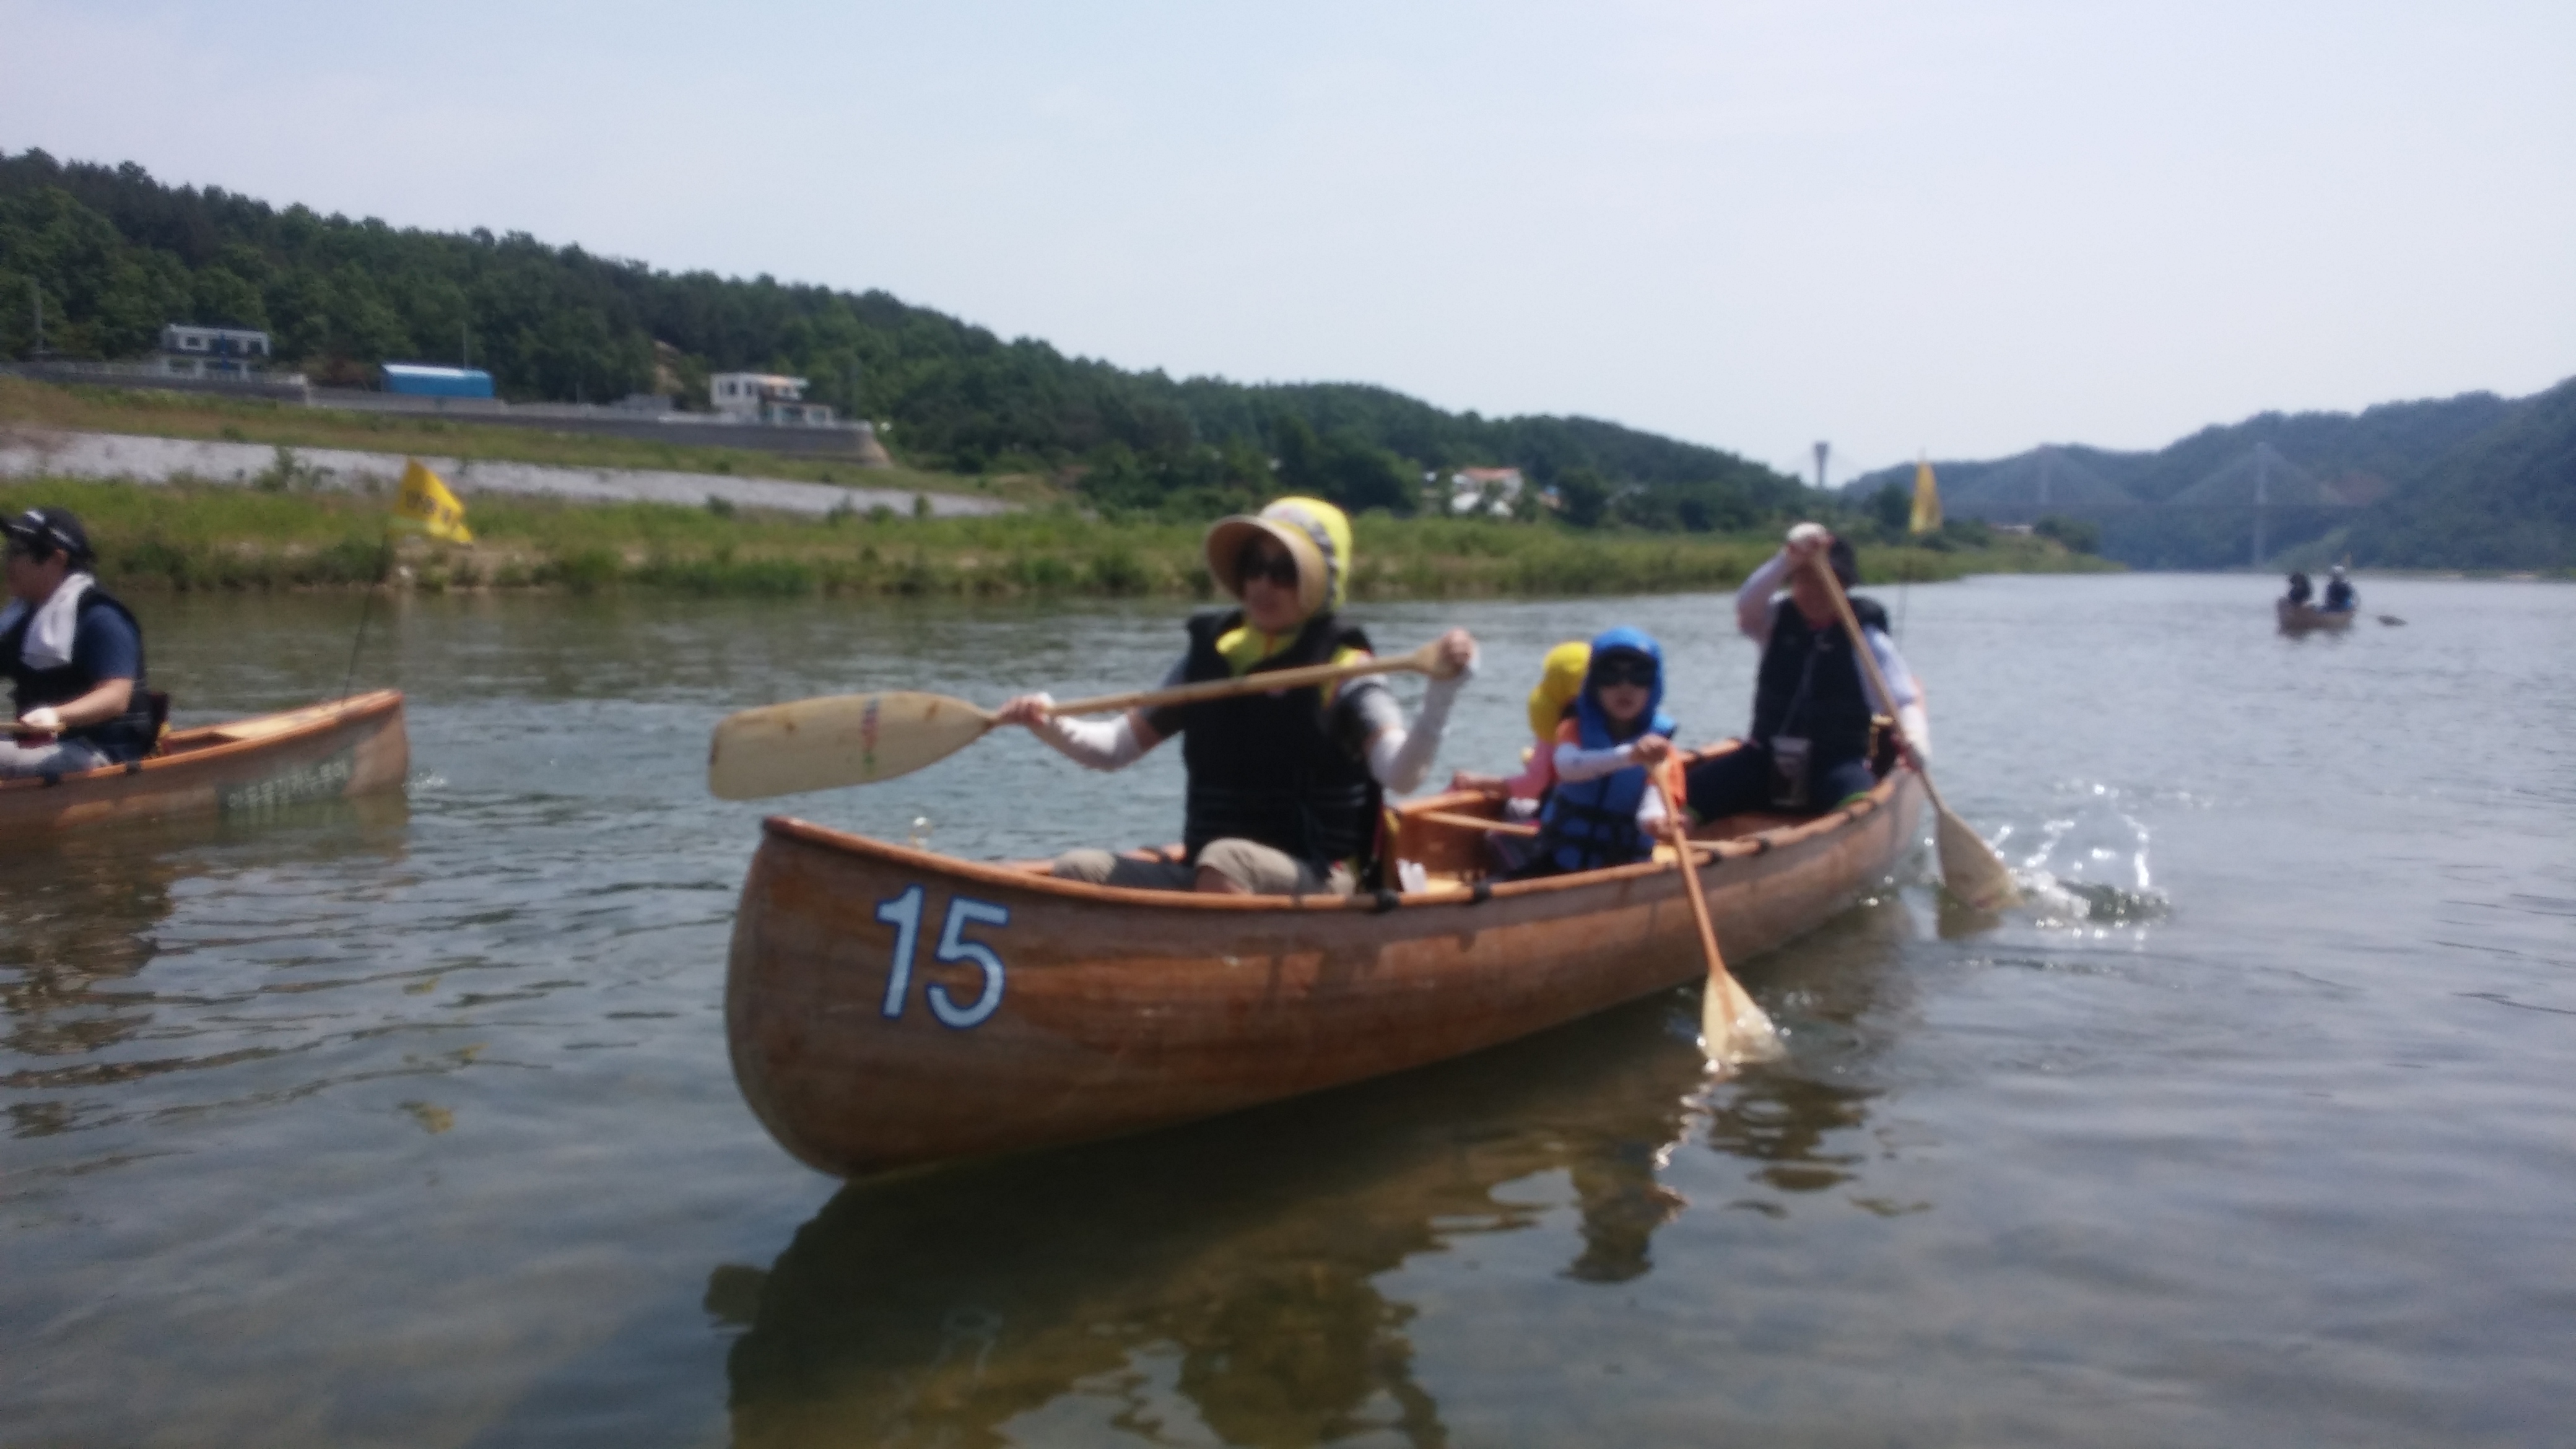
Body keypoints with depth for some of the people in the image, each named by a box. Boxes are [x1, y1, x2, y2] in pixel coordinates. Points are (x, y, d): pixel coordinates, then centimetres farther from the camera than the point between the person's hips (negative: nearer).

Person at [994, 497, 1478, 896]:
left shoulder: (1340, 668, -5)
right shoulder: (1211, 657, 10)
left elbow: (1402, 775, -21)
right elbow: (1116, 747, 13)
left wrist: (1443, 690, -36)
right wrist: (1051, 726, -6)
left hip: (1315, 885, -5)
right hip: (1202, 876, 5)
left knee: (1224, 861, -35)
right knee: (1079, 870, -14)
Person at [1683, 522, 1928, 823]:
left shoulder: (1864, 637, -1)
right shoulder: (1779, 619, 4)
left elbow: (1903, 700, -7)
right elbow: (1747, 607, -19)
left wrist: (1915, 736, -31)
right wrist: (1789, 559, -36)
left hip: (1835, 763, -2)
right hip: (1766, 761, 3)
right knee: (1690, 791, -19)